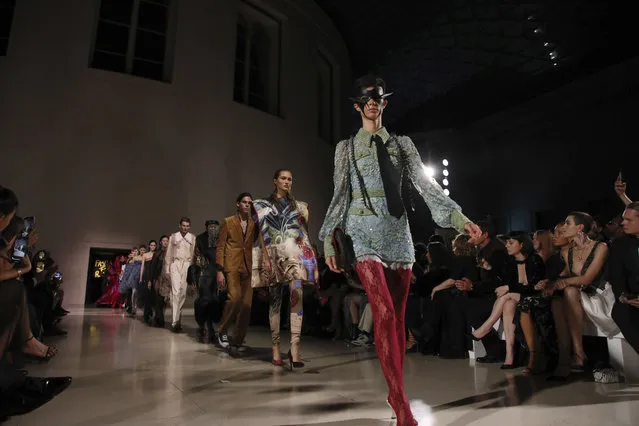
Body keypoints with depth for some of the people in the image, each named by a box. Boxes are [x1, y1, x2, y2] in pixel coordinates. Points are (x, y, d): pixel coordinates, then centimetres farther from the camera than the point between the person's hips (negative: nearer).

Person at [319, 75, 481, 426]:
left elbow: (425, 184, 4)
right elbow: (340, 195, 8)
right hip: (365, 233, -2)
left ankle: (394, 392, 22)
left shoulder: (402, 143, 13)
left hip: (398, 232, 3)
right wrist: (328, 238, 3)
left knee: (398, 317, 5)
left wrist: (458, 216, -8)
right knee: (384, 313, -17)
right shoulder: (346, 147, 10)